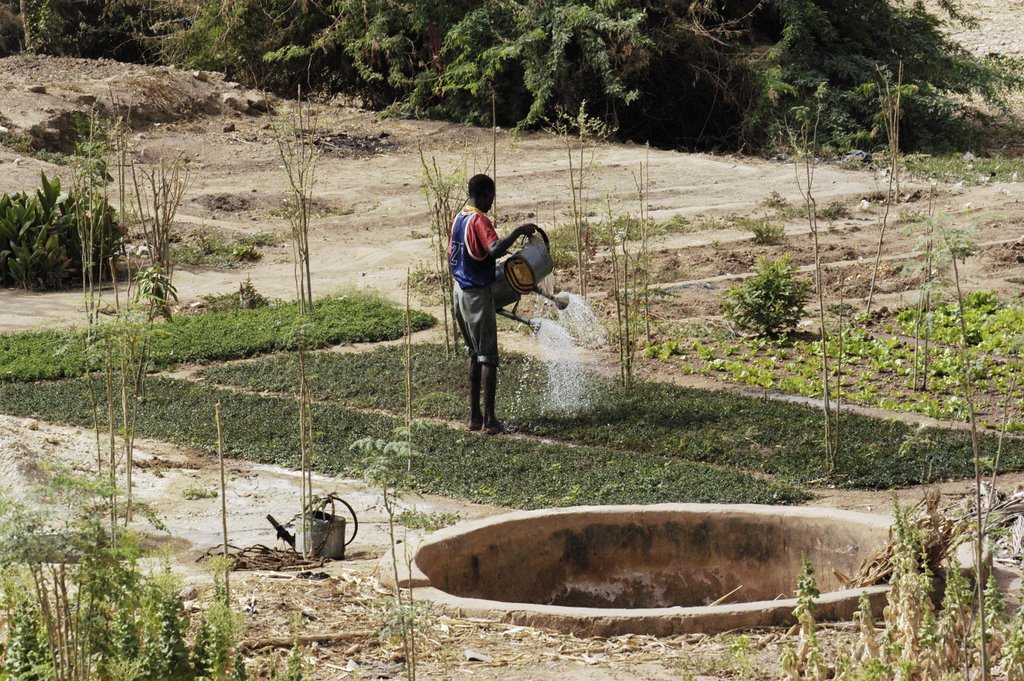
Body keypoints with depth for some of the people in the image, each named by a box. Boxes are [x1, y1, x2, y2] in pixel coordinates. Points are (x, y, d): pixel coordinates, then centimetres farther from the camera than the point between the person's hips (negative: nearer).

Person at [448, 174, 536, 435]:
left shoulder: (458, 219, 9)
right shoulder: (479, 221, -18)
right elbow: (495, 250, -35)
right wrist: (518, 231, -25)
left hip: (459, 292, 9)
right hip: (478, 295, -9)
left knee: (475, 354, 17)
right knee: (488, 357, -3)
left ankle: (474, 415, 18)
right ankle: (489, 420, -2)